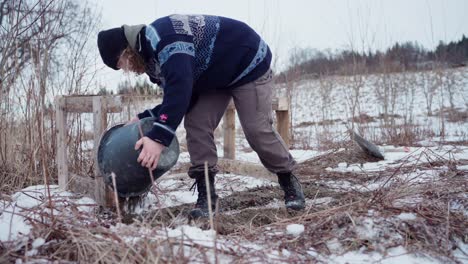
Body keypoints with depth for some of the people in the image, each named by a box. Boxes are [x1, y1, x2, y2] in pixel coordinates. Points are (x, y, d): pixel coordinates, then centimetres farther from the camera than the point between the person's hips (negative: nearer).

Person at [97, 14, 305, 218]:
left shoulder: (162, 36, -32)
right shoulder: (153, 52, 2)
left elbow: (180, 88, -45)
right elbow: (179, 95, 5)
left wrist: (158, 137, -49)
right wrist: (146, 117, -4)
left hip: (249, 64, -9)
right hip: (218, 76, 9)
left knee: (257, 130, -13)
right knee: (196, 124, -7)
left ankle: (289, 181, 11)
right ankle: (206, 194, -5)